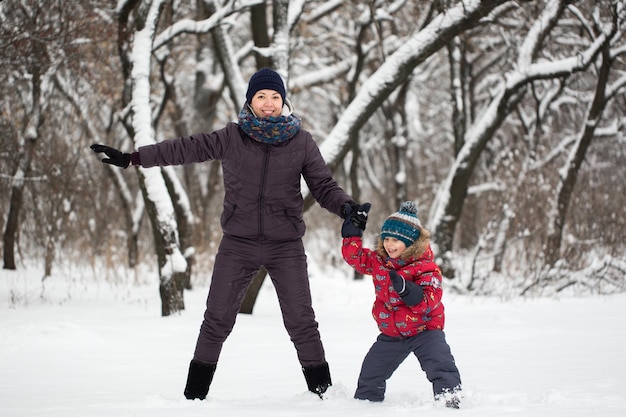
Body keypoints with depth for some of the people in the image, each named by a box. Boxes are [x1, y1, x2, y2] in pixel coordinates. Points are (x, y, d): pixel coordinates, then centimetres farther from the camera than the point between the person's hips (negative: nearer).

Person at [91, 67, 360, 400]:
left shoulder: (301, 142, 0)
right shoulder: (231, 137, -1)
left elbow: (323, 185, 4)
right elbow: (185, 149, 1)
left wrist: (346, 206, -17)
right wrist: (131, 158, -1)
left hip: (286, 246, -1)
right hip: (238, 244, 1)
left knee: (301, 321, -1)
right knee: (216, 320, 2)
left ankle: (324, 391, 10)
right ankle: (194, 394, 10)